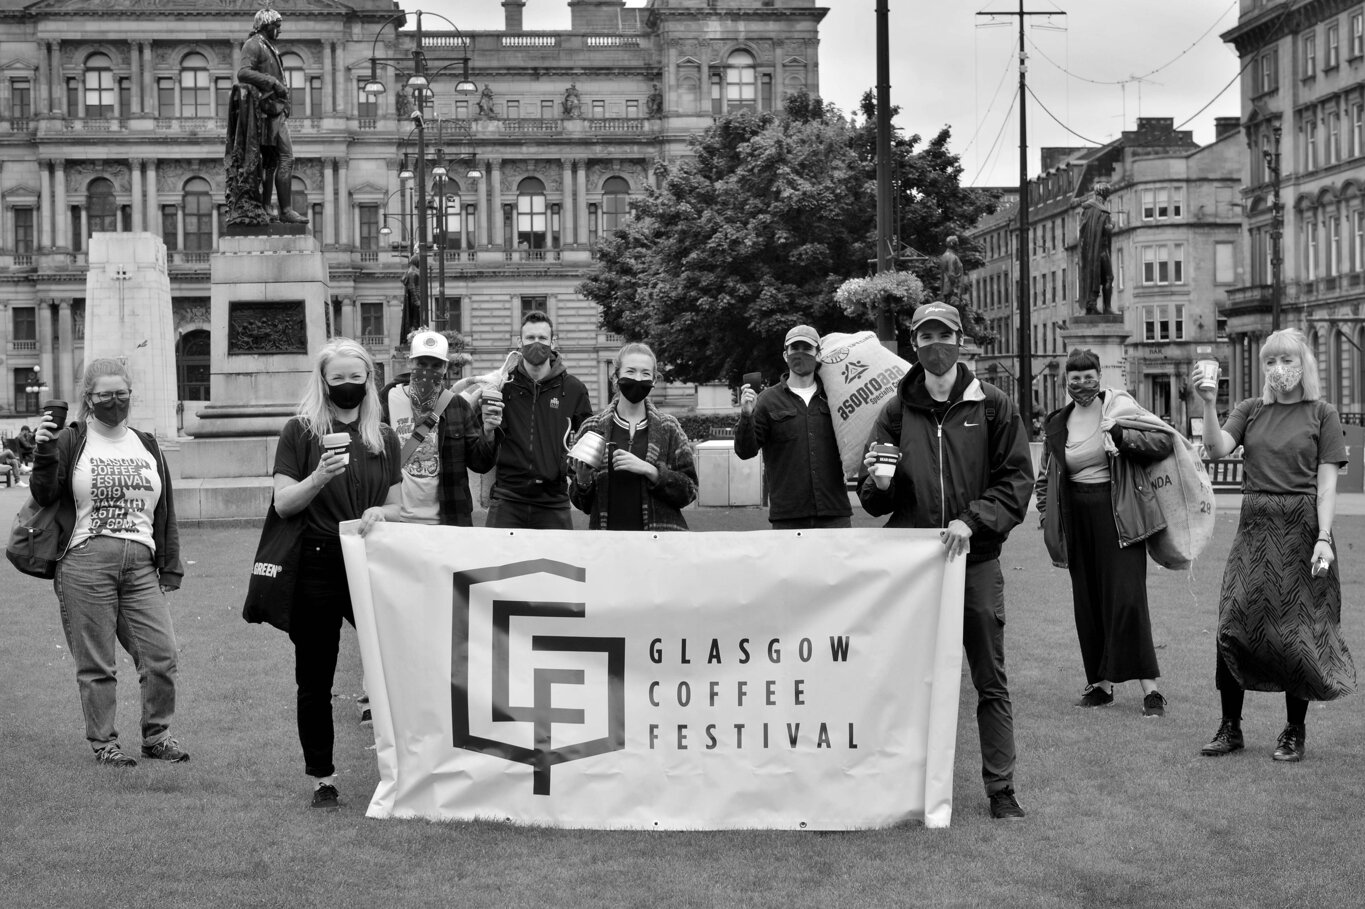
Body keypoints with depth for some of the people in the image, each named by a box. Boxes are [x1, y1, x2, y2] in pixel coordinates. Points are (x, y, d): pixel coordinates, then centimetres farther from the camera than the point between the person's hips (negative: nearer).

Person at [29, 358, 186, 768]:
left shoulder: (147, 446, 18)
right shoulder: (72, 442, 5)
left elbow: (165, 510, 19)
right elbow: (44, 496, -2)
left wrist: (170, 564, 13)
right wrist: (44, 455, -17)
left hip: (140, 564, 4)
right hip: (84, 564, -4)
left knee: (162, 654, -2)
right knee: (95, 662, 0)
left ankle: (156, 735, 13)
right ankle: (103, 742, 12)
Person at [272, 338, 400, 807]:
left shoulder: (383, 437, 11)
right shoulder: (300, 432, 2)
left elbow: (397, 507, 15)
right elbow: (283, 503, -3)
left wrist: (380, 514, -8)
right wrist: (319, 477, -20)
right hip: (316, 569, -2)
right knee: (315, 681, 4)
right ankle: (321, 777, 15)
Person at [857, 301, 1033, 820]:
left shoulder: (992, 406, 3)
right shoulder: (897, 410, 8)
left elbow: (1017, 479, -1)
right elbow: (873, 499, 10)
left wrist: (972, 521, -14)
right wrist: (878, 482, -14)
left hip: (976, 559, -1)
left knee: (990, 680, 2)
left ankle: (1000, 788, 9)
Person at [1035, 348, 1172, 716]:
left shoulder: (1120, 406, -2)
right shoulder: (1057, 424, 11)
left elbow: (1164, 440, -7)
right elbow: (1045, 478, 22)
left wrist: (1124, 436, -20)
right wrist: (1047, 517, 12)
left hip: (1118, 514, -5)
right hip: (1077, 518, 5)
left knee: (1127, 598, -11)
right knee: (1087, 603, 7)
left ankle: (1149, 688, -10)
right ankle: (1101, 683, 17)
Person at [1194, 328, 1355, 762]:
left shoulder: (1322, 414, 1)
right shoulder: (1250, 411, 9)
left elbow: (1327, 482, -3)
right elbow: (1216, 449, -7)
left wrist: (1323, 538, -11)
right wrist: (1208, 403, -20)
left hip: (1301, 529, -3)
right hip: (1255, 527, 3)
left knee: (1297, 630, 2)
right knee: (1233, 624, -2)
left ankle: (1294, 731, 14)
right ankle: (1230, 727, 8)